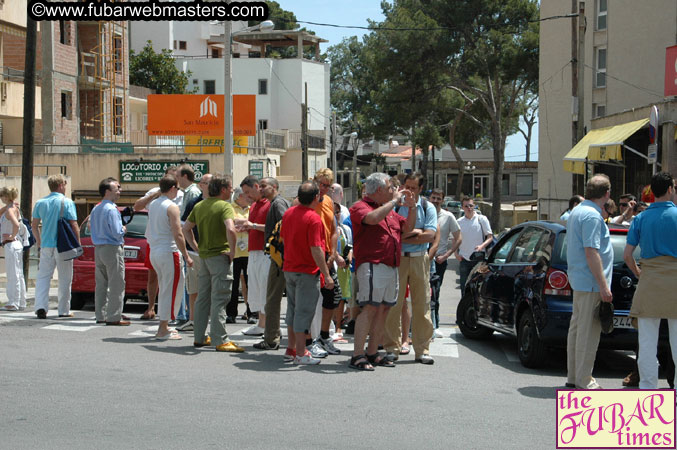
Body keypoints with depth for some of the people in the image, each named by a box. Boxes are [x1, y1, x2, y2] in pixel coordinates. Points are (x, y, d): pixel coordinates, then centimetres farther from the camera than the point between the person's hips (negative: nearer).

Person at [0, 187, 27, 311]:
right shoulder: (15, 209, 13)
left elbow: (16, 225, -31)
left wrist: (12, 236, -18)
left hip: (11, 245, -10)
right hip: (17, 244, 10)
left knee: (13, 275, -6)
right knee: (18, 275, 12)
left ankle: (13, 303, -3)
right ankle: (21, 303, 17)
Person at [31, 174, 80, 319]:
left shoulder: (40, 203, 7)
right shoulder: (67, 202, -6)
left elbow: (34, 225, 9)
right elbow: (74, 225, -10)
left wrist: (39, 241, 22)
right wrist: (78, 243, -2)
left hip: (46, 245, 3)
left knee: (43, 277, 4)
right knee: (65, 279, 6)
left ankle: (40, 306, -11)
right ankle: (64, 310, 10)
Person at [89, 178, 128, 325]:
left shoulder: (95, 209, 12)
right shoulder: (111, 209, -16)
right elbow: (117, 232, -22)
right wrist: (123, 230, 0)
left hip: (98, 248, 9)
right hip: (112, 248, -9)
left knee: (101, 284, 13)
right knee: (116, 285, -5)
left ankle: (101, 315, 18)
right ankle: (114, 316, -6)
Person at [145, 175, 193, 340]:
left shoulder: (152, 205, 11)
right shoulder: (172, 207, -13)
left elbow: (148, 232, 18)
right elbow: (178, 235, -17)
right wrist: (186, 256, -12)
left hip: (154, 252, 8)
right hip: (169, 252, -8)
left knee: (165, 289, 18)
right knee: (172, 290, -2)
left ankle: (164, 326, 22)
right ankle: (163, 330, -3)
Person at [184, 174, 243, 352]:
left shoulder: (199, 206, 12)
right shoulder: (225, 206, -12)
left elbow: (186, 228, 19)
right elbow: (230, 229, -28)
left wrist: (197, 247, 17)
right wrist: (232, 250, -16)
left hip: (204, 256, 8)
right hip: (220, 255, -8)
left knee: (203, 297, 15)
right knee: (219, 299, -6)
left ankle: (199, 337, 21)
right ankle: (220, 340, -6)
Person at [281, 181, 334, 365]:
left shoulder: (288, 213, 5)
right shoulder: (313, 219, -19)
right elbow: (316, 249, -23)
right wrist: (327, 275, -20)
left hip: (289, 269, 8)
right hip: (307, 271, -8)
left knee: (293, 309, 17)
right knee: (304, 311, -2)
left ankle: (291, 349, 24)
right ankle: (300, 354, 1)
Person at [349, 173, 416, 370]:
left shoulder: (390, 210, 23)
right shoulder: (360, 207, -3)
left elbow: (408, 228, 27)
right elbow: (373, 218, -24)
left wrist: (411, 207, 12)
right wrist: (394, 201, -13)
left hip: (392, 267, 8)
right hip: (372, 265, -8)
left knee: (384, 309, 7)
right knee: (370, 308, -15)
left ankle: (373, 353, 13)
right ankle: (357, 355, -14)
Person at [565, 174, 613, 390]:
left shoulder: (576, 212, 15)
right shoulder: (592, 216, -16)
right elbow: (591, 252, -22)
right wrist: (603, 285, -21)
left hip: (579, 280, 10)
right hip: (591, 282, -10)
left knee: (577, 327, 14)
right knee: (588, 331, -6)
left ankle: (574, 376, 20)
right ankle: (584, 380, -2)